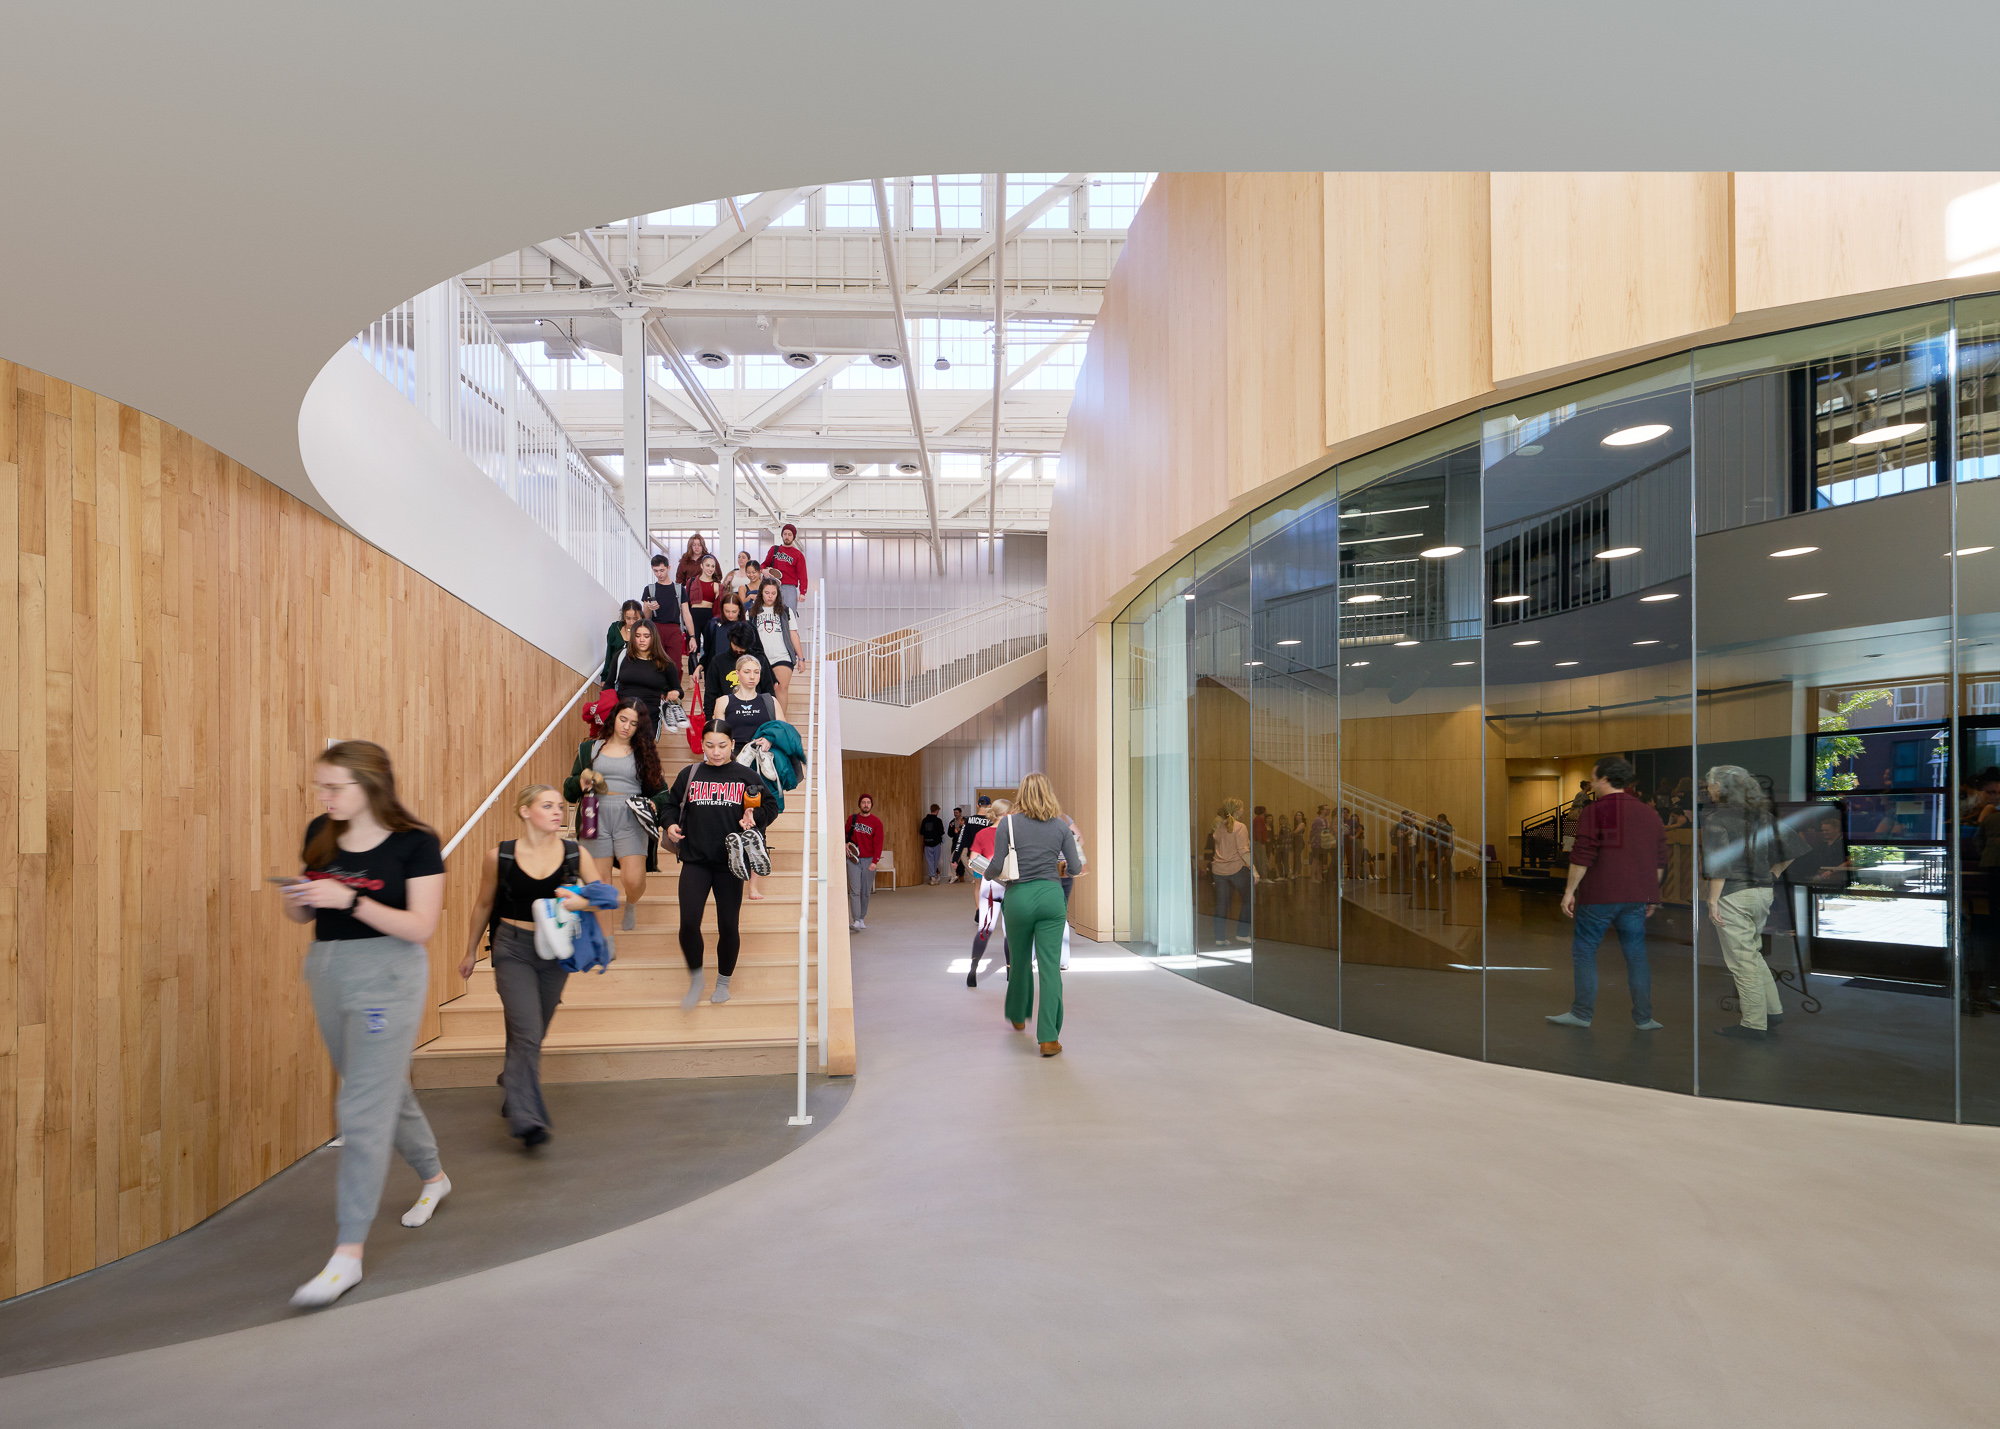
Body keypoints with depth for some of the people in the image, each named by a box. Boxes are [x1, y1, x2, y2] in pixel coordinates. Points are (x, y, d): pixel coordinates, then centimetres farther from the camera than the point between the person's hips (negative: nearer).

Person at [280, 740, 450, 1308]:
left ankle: (348, 1255, 2)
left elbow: (421, 926, -16)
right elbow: (303, 915, 13)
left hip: (386, 977, -7)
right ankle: (434, 1177, 42)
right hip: (326, 970, 7)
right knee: (386, 1090, 20)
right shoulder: (320, 833, 5)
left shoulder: (414, 841, -13)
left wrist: (350, 899, -25)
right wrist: (297, 899, -11)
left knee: (363, 1111, -6)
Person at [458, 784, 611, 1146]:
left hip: (556, 951, 3)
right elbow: (484, 905, 7)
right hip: (513, 950, -2)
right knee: (526, 1034, -13)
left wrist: (581, 902, -23)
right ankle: (527, 1120, -8)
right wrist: (471, 951, 16)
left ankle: (514, 1092, 44)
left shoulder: (575, 854, -4)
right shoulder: (499, 857, -7)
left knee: (531, 1034, 17)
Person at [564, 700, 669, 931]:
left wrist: (653, 803, -11)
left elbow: (659, 790, 11)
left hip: (630, 820, -1)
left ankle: (630, 904, 23)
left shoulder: (644, 753, 12)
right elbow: (569, 792, 12)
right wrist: (582, 778, -9)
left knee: (634, 881, -14)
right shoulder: (589, 749, 13)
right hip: (597, 819, 1)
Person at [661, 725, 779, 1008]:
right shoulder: (689, 775, 7)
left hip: (730, 862, -1)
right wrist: (670, 824, -1)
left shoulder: (748, 776, 3)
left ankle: (723, 981, 29)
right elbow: (670, 804, 18)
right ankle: (696, 978, 14)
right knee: (688, 922, -11)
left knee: (728, 926, 6)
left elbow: (771, 806, 8)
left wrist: (755, 817, -12)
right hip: (695, 860, 1)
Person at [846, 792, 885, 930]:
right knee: (854, 891, -8)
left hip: (869, 860, 0)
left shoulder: (876, 822, 1)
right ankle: (856, 921, -12)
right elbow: (845, 834, 21)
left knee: (866, 892, 5)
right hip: (854, 859, 0)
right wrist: (846, 844, -1)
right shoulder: (852, 819, 6)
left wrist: (874, 861, -14)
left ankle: (862, 919, 17)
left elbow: (878, 843, -4)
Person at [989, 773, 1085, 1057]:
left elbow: (996, 866, -8)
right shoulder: (1061, 825, 2)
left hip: (1018, 897, 0)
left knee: (1019, 962, 19)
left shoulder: (1008, 823, -4)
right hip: (1051, 896, 0)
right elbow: (1076, 866, 3)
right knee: (1051, 967, 0)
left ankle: (1018, 1017, 41)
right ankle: (1048, 1038, -4)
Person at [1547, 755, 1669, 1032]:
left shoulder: (1594, 811, -9)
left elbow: (1582, 856, -14)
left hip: (1599, 897, -6)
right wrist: (1651, 896, 23)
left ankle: (1582, 1013, 7)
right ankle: (1643, 1018, 14)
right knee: (1636, 955, 11)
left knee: (1584, 952, 3)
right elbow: (1659, 861, 16)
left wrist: (1569, 890, -8)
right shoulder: (1649, 814, 12)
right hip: (1636, 898, 6)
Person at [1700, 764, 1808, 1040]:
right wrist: (1773, 875, 18)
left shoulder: (1716, 819, -13)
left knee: (1742, 960, 0)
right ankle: (1773, 1010, 24)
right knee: (1753, 953, 22)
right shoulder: (1761, 815, 10)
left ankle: (1754, 1024, 6)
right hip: (1761, 892, 8)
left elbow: (1718, 866, -19)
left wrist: (1712, 901, -15)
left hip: (1732, 895, -8)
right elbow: (1794, 846, 13)